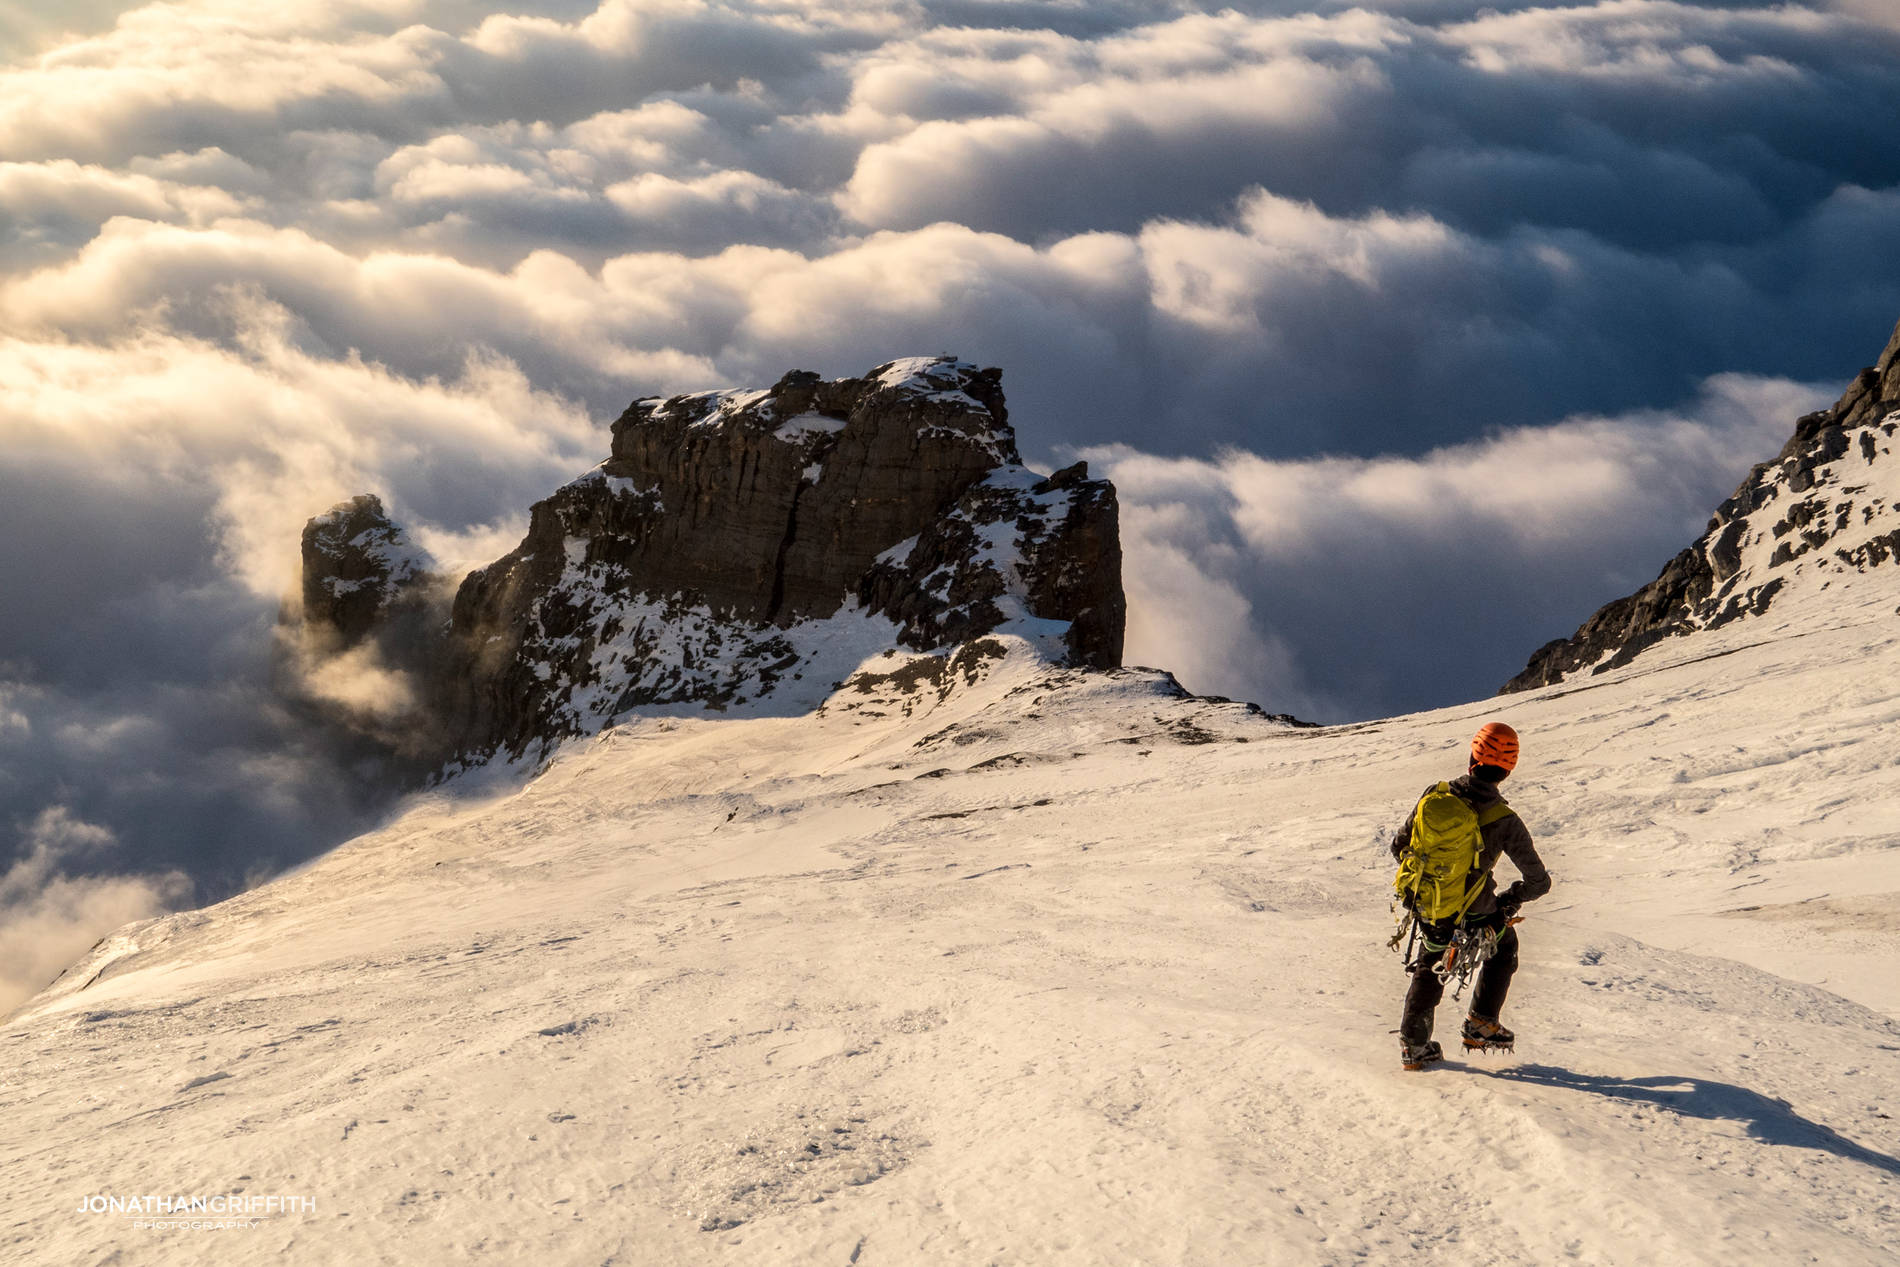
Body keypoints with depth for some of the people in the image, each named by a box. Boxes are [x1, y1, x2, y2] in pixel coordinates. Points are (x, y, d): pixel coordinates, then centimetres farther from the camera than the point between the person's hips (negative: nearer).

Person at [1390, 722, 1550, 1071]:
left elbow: (1400, 846, -3)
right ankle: (1481, 1025, 31)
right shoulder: (1504, 821, -21)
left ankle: (1413, 1044, 31)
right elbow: (1538, 881, -12)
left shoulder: (1435, 795, -14)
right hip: (1474, 916, -3)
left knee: (1429, 965, 30)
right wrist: (1507, 901, 8)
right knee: (1504, 947, 31)